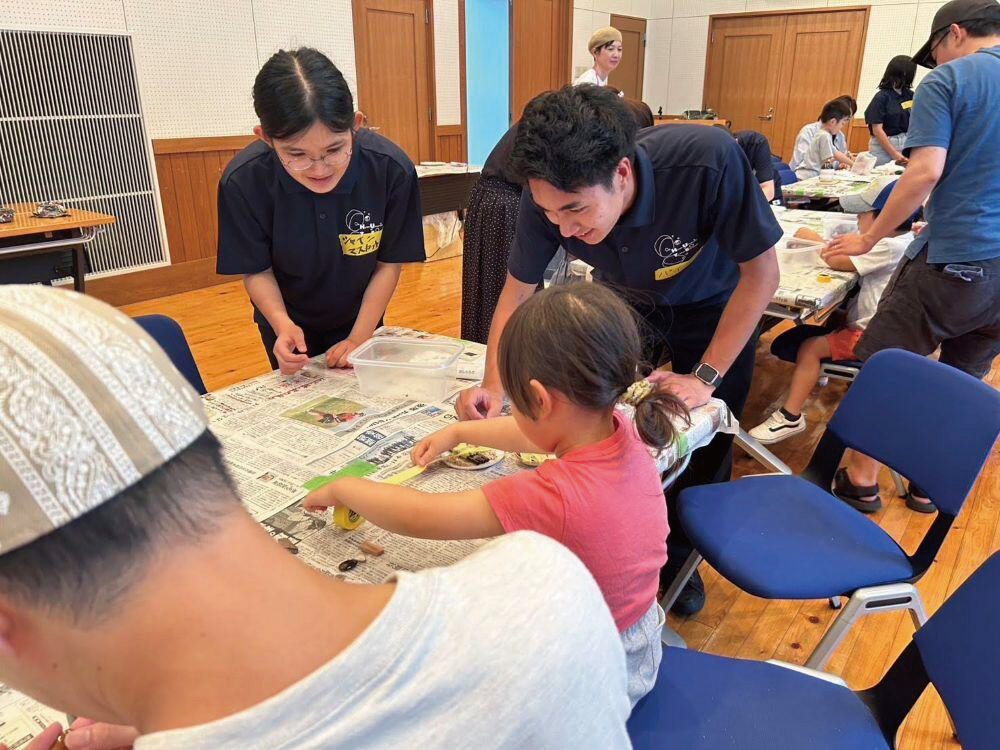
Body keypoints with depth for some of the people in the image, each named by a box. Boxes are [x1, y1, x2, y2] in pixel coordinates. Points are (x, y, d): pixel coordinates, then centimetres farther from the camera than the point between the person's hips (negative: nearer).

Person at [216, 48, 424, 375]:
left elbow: (389, 264, -17)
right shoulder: (243, 181, -29)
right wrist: (282, 324, -33)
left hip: (359, 316, 0)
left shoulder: (392, 170, -30)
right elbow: (256, 271, -15)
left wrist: (359, 338, -21)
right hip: (288, 321, 0)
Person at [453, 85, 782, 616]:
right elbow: (518, 290, -16)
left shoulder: (709, 162, -41)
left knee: (704, 445, 5)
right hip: (624, 304, 2)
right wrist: (494, 385, -29)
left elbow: (761, 272, -26)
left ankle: (678, 556, 33)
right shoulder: (551, 194, -31)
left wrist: (706, 377, -27)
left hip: (712, 308, -1)